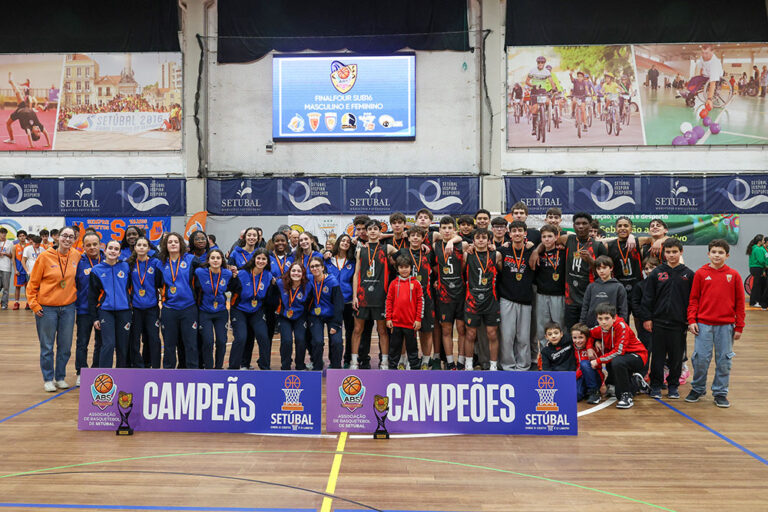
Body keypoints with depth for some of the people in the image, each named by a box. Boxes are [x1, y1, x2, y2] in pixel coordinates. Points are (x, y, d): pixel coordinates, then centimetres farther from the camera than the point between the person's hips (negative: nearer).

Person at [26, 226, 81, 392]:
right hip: (47, 308, -3)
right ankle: (48, 379, 17)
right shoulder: (45, 257, -8)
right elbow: (33, 283, -3)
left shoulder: (76, 256, 2)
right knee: (47, 347, 4)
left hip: (68, 307, 3)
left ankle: (60, 378, 23)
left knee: (65, 347, 9)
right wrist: (34, 304, -9)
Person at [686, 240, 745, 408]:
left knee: (724, 361, 6)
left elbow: (740, 302, 6)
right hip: (703, 324, 0)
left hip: (726, 325, 1)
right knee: (700, 359, 1)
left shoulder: (734, 275, 4)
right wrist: (692, 320, -3)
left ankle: (720, 393, 19)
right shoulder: (700, 273, 3)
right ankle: (698, 389, 20)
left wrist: (739, 327, 4)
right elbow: (693, 299, 6)